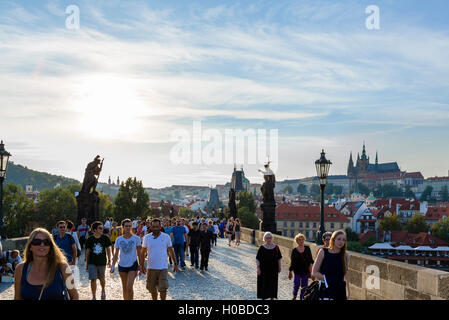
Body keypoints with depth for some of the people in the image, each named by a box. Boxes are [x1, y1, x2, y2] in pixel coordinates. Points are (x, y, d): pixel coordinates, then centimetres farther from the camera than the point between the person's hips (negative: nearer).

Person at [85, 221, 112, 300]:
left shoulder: (105, 238, -3)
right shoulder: (90, 239, -4)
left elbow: (108, 249, 7)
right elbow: (87, 252, 4)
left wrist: (109, 261, 5)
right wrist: (87, 264, 6)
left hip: (102, 262, 1)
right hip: (92, 263, -1)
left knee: (102, 279, 14)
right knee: (93, 279, -7)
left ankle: (103, 291, 43)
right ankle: (94, 297, 3)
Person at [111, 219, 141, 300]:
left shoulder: (136, 238, -5)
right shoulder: (119, 239, 0)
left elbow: (138, 253, 2)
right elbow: (116, 254, 6)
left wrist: (140, 266, 1)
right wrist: (113, 265, -3)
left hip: (133, 265, -3)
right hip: (122, 265, 3)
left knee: (129, 287, -13)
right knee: (124, 288, 12)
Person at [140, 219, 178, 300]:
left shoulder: (166, 237, -1)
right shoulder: (147, 238, 0)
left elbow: (171, 251, 9)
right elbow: (142, 252, 8)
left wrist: (175, 263, 9)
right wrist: (142, 266, 6)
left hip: (163, 268, -1)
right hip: (151, 268, 2)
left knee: (163, 289, -9)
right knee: (152, 289, 12)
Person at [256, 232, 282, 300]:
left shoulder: (276, 247, -1)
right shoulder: (262, 248, -7)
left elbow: (279, 258, 6)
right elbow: (258, 259, -5)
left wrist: (279, 267, 4)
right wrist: (258, 268, -10)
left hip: (273, 269, 2)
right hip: (264, 269, -2)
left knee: (273, 284, 8)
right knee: (263, 284, 5)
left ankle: (272, 297, 21)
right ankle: (263, 297, 20)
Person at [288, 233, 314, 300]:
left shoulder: (307, 248, 2)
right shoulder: (294, 251, -1)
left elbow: (310, 258, 7)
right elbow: (292, 262, 3)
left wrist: (311, 264, -10)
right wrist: (290, 272, 4)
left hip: (306, 271, 1)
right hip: (297, 271, -1)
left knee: (304, 286, 4)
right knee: (296, 285, -4)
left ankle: (302, 298, 17)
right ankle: (294, 296, 24)